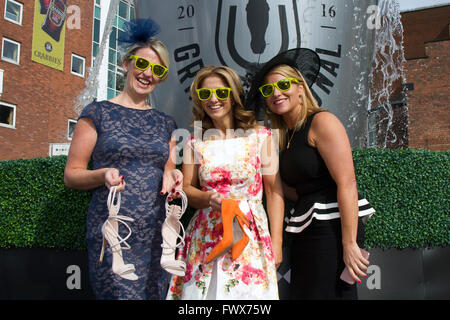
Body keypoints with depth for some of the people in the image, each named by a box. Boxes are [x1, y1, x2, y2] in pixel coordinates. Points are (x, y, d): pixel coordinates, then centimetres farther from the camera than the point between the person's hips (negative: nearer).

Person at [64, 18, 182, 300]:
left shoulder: (166, 124, 15)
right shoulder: (98, 113, 3)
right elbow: (71, 174, 2)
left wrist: (172, 175, -2)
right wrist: (103, 175, -17)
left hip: (157, 235, 4)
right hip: (112, 234, -4)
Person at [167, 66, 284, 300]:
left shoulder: (260, 136, -2)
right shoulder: (195, 141, 6)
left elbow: (274, 190, -1)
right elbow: (185, 188, 8)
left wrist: (276, 242, -3)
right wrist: (208, 198, -14)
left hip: (250, 237, -2)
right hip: (206, 237, 2)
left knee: (248, 291, -3)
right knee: (200, 291, 2)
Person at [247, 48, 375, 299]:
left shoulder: (321, 121, -8)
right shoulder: (286, 135, 16)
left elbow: (347, 184, -16)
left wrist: (349, 244, -21)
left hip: (332, 229, -8)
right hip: (305, 231, 8)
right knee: (303, 293, 12)